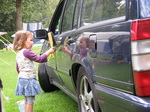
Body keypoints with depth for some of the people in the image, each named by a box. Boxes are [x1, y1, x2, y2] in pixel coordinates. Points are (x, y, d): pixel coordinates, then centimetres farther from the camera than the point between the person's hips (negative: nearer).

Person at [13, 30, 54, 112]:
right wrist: (49, 51, -12)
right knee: (30, 101, -4)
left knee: (27, 100, 18)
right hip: (28, 79, -10)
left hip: (22, 78, 10)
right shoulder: (26, 52, -18)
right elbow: (39, 59, -20)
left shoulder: (18, 54, 12)